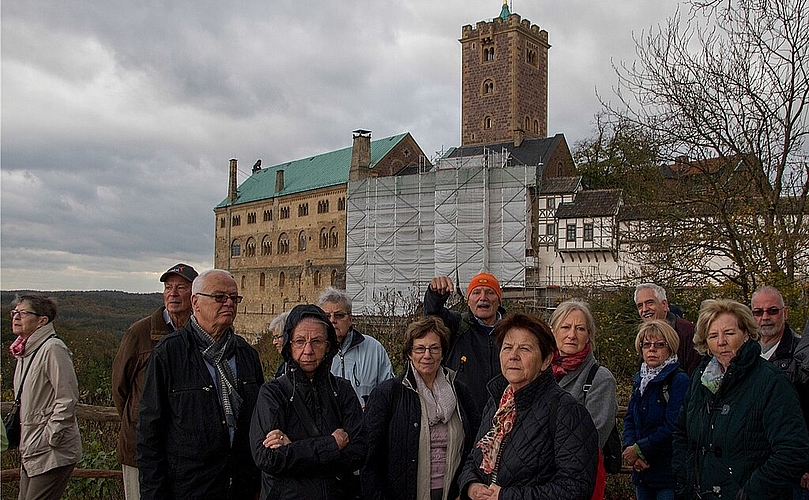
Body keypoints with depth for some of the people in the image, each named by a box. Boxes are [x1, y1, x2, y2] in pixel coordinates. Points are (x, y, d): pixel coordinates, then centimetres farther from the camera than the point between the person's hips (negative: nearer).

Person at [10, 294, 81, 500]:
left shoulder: (53, 348, -15)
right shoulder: (25, 351, 13)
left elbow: (67, 399, -19)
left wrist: (48, 439, -16)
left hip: (52, 453, -9)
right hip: (31, 452, 9)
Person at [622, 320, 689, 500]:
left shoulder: (680, 380, -12)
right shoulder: (640, 379, 11)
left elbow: (673, 427, -19)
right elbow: (629, 419, 8)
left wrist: (639, 449, -15)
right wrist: (630, 448, -10)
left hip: (668, 472, -7)